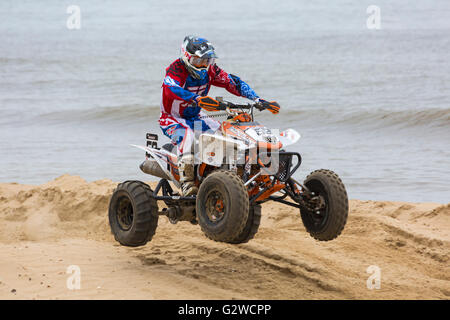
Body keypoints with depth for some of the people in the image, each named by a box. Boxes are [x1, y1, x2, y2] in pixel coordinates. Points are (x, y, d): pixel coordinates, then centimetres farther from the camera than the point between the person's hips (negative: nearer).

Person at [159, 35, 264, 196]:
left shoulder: (210, 70, -3)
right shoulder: (176, 69, -22)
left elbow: (232, 82, -1)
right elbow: (171, 89, -42)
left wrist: (256, 99, -14)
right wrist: (197, 98, -58)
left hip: (196, 116, 7)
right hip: (173, 119, -7)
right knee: (186, 134, -36)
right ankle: (186, 183, -43)